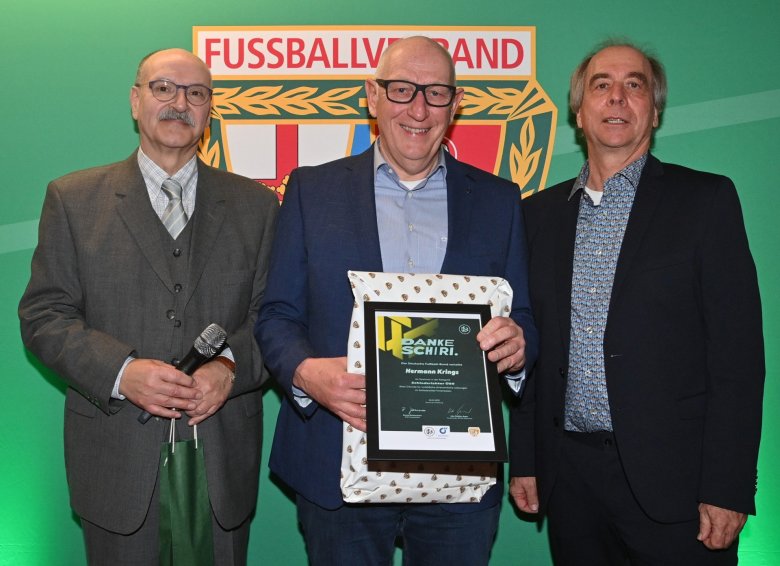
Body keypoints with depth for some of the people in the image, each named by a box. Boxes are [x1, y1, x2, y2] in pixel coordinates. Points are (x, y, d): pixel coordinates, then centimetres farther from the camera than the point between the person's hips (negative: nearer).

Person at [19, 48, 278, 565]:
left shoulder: (255, 204, 7)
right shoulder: (73, 199, 3)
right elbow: (43, 315, -1)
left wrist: (232, 366, -15)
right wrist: (120, 371, -17)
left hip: (223, 457, 1)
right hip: (118, 459, -1)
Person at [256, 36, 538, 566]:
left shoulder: (498, 200, 6)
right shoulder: (313, 189, 3)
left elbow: (522, 320, 8)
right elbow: (277, 314, 3)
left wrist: (517, 347, -15)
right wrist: (305, 372, -18)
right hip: (338, 467, -1)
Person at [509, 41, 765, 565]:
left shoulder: (706, 199, -2)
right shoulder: (541, 212, 9)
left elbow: (738, 354, -7)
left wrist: (728, 488, -12)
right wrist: (524, 460, 9)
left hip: (671, 480, -3)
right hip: (570, 476, 4)